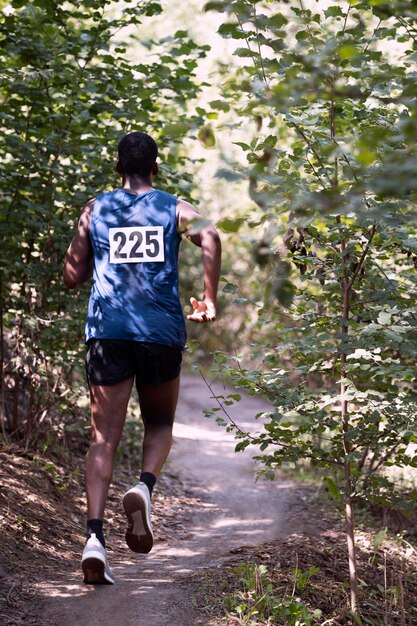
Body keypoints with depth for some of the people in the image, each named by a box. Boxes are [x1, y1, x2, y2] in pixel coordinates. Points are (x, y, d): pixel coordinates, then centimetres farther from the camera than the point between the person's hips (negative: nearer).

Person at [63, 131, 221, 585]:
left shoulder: (95, 210, 11)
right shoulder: (175, 208, 8)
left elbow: (72, 276, 13)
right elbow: (210, 239, -13)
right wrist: (210, 301, -6)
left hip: (107, 330, 0)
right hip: (161, 330, 0)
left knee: (104, 436, 1)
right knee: (159, 424, 20)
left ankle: (95, 536, -16)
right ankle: (144, 487, -10)